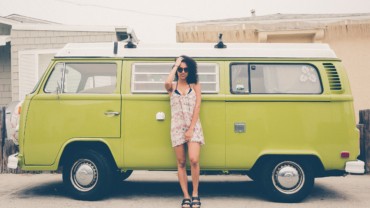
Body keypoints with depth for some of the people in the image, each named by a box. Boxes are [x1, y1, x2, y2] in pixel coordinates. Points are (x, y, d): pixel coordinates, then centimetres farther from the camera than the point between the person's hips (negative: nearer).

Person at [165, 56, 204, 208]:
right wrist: (176, 65, -7)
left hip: (193, 127, -1)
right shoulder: (172, 87, 8)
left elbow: (197, 107, -1)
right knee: (181, 163, 2)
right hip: (177, 127, 1)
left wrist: (191, 129, -9)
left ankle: (195, 194, 2)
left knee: (194, 160, -15)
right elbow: (167, 83, -18)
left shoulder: (195, 86, 7)